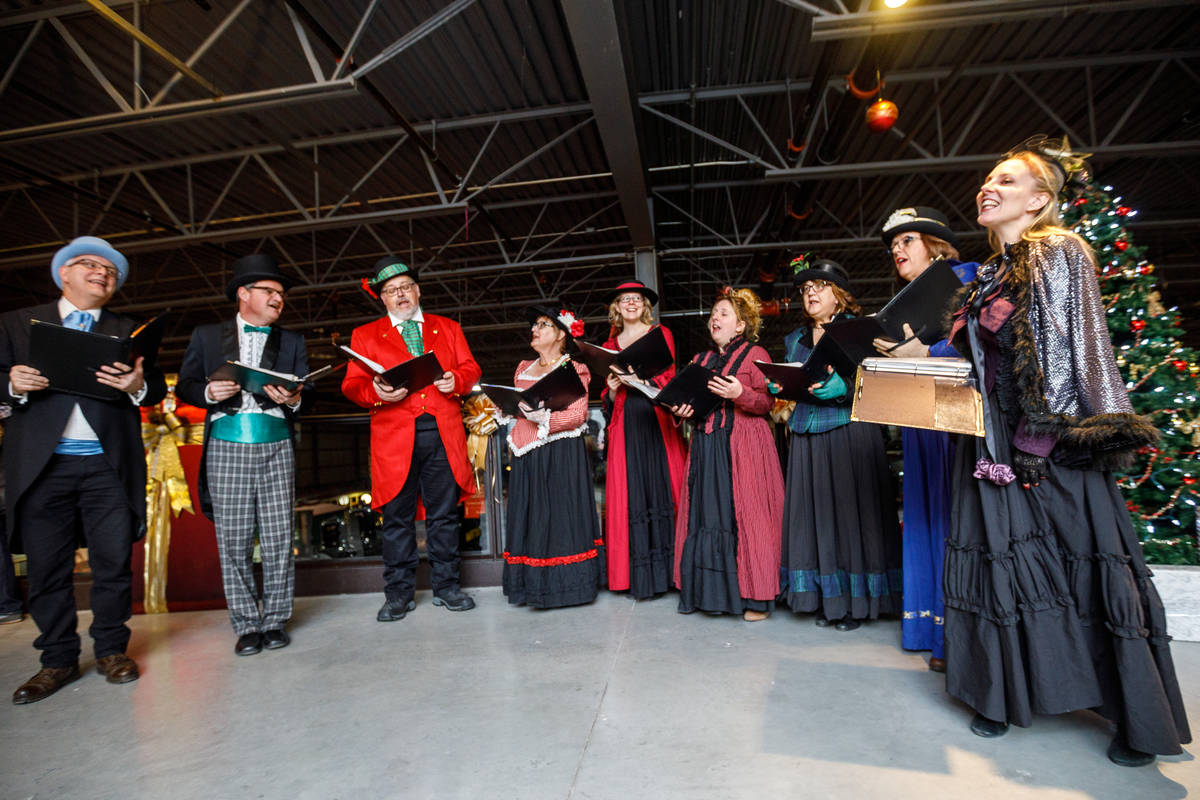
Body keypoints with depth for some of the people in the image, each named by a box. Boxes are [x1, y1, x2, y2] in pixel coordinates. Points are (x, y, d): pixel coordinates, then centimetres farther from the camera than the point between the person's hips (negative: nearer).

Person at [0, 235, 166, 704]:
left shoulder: (128, 331, 14)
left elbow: (157, 388, 5)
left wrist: (138, 386, -17)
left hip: (108, 463, 0)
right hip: (42, 465, 0)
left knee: (114, 561, 3)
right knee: (46, 566, 6)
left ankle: (111, 649, 17)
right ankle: (58, 660, 19)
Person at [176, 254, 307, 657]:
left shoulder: (292, 342, 15)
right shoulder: (207, 336, 13)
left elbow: (306, 393, 8)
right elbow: (184, 386, 11)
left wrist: (293, 399, -14)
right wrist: (209, 392, -10)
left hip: (276, 446, 1)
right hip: (226, 446, 0)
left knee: (279, 540, 0)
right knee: (234, 543, 2)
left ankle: (275, 621, 12)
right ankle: (246, 625, 14)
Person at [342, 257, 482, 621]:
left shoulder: (448, 328, 17)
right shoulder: (364, 335, 13)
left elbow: (471, 368, 12)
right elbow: (352, 385, 5)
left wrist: (455, 380, -10)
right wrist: (376, 392, -16)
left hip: (443, 433, 1)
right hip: (394, 436, -1)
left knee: (444, 514, 6)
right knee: (397, 517, 3)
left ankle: (446, 586, 19)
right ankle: (398, 594, 16)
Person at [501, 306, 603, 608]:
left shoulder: (573, 369, -1)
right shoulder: (523, 369, 19)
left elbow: (578, 414, -11)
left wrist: (543, 417, -22)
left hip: (561, 456, -6)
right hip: (527, 457, 6)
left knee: (560, 513, -4)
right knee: (530, 515, 6)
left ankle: (565, 583, 6)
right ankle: (534, 584, 14)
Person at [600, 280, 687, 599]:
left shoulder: (660, 334, 12)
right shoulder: (610, 346, 18)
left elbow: (668, 377, 1)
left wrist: (636, 378, -15)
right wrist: (612, 390, -5)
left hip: (658, 420, -1)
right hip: (626, 426, 2)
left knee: (662, 486, -6)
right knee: (631, 495, -3)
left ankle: (666, 570, 2)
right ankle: (638, 575, 2)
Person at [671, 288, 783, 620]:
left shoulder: (754, 354, 2)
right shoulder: (701, 359, 20)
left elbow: (767, 402, -6)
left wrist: (740, 393, -23)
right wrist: (683, 410, 1)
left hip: (743, 446, -5)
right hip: (706, 445, 6)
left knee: (744, 514, -6)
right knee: (707, 514, 4)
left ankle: (754, 595, 5)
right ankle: (711, 591, 15)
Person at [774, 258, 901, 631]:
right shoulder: (794, 339, 18)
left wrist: (831, 386, -22)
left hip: (850, 432, -4)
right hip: (807, 436, 5)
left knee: (850, 509, -2)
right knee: (816, 514, 5)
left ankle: (856, 601, 9)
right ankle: (826, 598, 15)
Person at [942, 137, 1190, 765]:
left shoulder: (1059, 252, -4)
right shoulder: (989, 275, 16)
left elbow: (1068, 348, -12)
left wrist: (1042, 434, -17)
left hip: (1052, 440, -7)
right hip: (993, 438, 7)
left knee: (1084, 561, 0)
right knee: (1000, 555, 9)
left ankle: (1140, 719, 18)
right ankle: (1001, 694, 22)